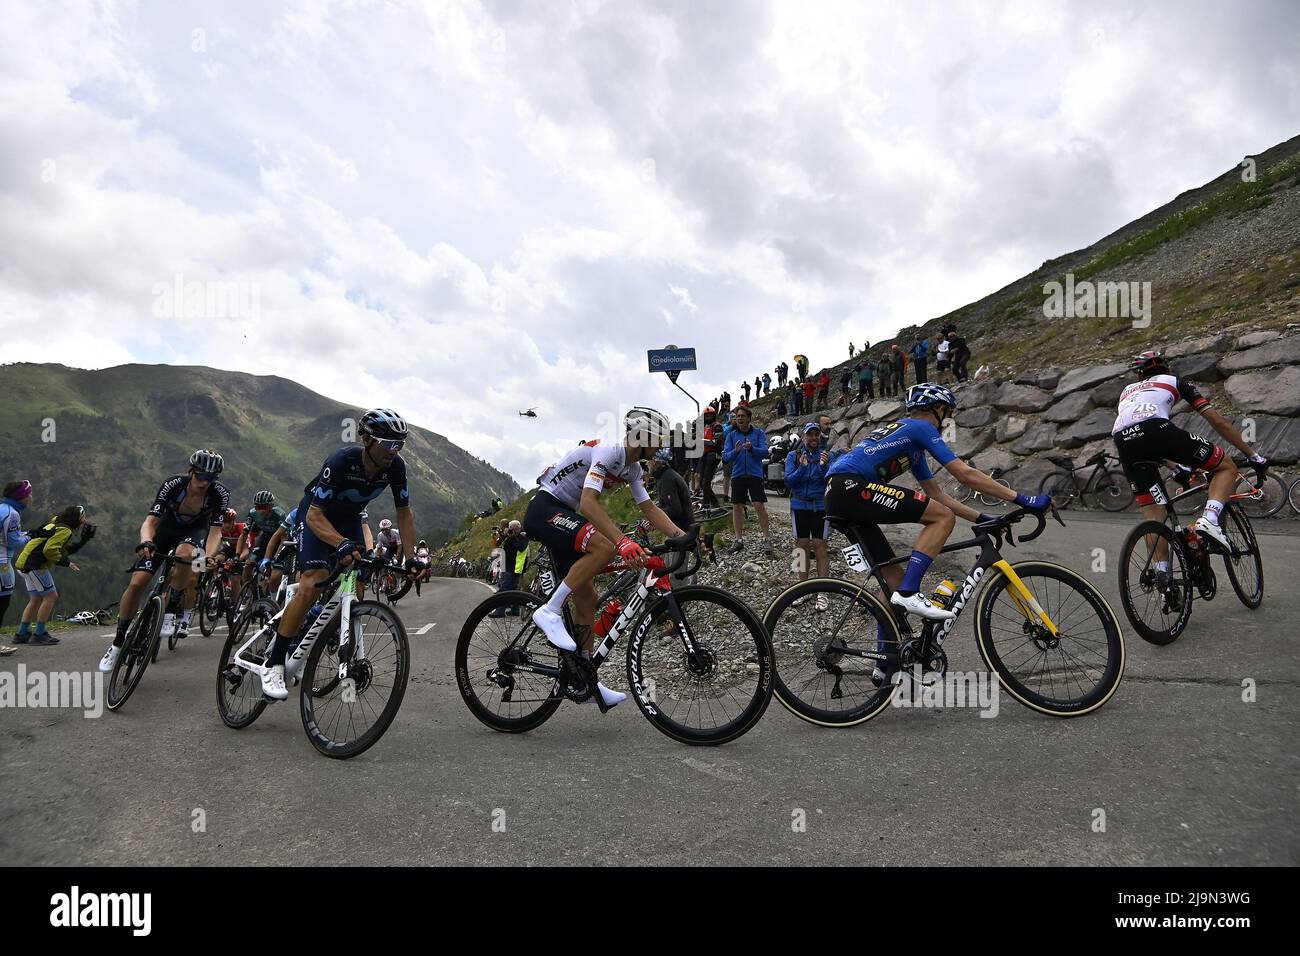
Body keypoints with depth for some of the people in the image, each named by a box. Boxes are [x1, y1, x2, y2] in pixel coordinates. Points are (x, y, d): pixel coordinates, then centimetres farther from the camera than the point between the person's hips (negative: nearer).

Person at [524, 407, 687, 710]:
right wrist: (624, 542, -47)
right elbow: (588, 503, -35)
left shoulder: (632, 468, 8)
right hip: (544, 510, -10)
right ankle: (550, 612, -22)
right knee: (604, 548, -33)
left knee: (587, 598, 5)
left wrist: (683, 536, -8)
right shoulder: (606, 452, -22)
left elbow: (650, 509, 8)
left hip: (563, 515, 10)